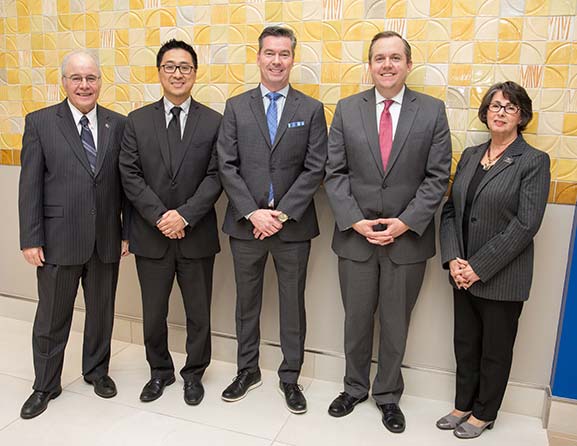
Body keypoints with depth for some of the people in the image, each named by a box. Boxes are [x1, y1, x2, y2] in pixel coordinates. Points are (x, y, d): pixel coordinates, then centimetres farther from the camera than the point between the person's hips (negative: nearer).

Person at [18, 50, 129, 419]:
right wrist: (31, 239, -7)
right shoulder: (40, 122, -1)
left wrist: (127, 232, 1)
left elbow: (127, 182, 4)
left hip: (106, 239, 2)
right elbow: (30, 186, -3)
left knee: (102, 312, 16)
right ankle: (46, 386, 30)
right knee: (52, 318, 11)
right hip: (59, 239, -1)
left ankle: (97, 370, 37)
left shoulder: (118, 124, 3)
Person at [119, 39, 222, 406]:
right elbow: (130, 176, -2)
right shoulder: (138, 121, 4)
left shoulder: (214, 122, 0)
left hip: (197, 235, -1)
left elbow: (215, 177, -6)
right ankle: (160, 372, 36)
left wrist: (184, 215, -17)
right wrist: (159, 217, -13)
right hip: (151, 235, 1)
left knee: (199, 314, 11)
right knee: (154, 313, 14)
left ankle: (194, 373, 32)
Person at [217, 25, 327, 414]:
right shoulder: (236, 107, 4)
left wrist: (283, 213, -13)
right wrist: (253, 213, -13)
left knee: (293, 304, 10)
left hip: (293, 225, -1)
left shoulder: (311, 109, 2)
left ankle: (290, 377, 27)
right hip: (246, 223, 1)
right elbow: (227, 166, -2)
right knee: (247, 301, 14)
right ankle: (248, 370, 33)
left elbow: (315, 169, -5)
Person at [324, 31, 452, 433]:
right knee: (356, 320, 14)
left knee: (396, 323, 13)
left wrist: (405, 223, -13)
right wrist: (354, 221, -10)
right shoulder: (347, 109, 2)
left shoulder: (432, 111, -1)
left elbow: (437, 177, -4)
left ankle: (388, 395, 34)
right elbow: (335, 173, 0)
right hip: (355, 235, 1)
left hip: (408, 238, -1)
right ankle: (355, 388, 36)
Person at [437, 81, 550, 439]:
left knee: (495, 350, 12)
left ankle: (483, 414, 32)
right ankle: (463, 406, 37)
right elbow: (450, 210, 6)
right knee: (465, 344, 17)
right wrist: (453, 259, -7)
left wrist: (479, 267, -17)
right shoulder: (470, 156, 8)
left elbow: (525, 225, -16)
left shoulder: (534, 161, -9)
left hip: (502, 278, -5)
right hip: (464, 274, 5)